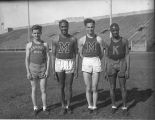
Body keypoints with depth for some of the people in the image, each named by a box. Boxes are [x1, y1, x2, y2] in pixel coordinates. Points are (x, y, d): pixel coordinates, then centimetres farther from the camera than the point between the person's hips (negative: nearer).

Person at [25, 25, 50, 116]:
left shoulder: (45, 44, 0)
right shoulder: (29, 45, -1)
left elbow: (48, 58, -1)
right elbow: (27, 59, -1)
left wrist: (47, 70, -8)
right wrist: (28, 72, -7)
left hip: (43, 70, 0)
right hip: (33, 70, 0)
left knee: (43, 90, 3)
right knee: (34, 89, 8)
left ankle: (45, 108, 19)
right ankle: (35, 108, 23)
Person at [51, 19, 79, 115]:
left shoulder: (73, 39, -1)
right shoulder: (55, 40, 0)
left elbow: (76, 54, 1)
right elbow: (53, 55, 2)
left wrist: (76, 69, -4)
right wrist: (53, 70, -2)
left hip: (70, 64, 0)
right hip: (59, 64, 1)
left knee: (69, 87, 4)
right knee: (61, 87, 8)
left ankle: (68, 106, 26)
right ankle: (63, 107, 25)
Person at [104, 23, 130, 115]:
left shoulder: (125, 41, -3)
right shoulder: (108, 42, 2)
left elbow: (127, 56, -3)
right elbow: (106, 57, 5)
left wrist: (128, 70, -8)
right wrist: (105, 71, 4)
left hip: (122, 65, -1)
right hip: (111, 66, 2)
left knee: (123, 88, 4)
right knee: (112, 87, 8)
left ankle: (124, 106, 23)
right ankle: (114, 106, 26)